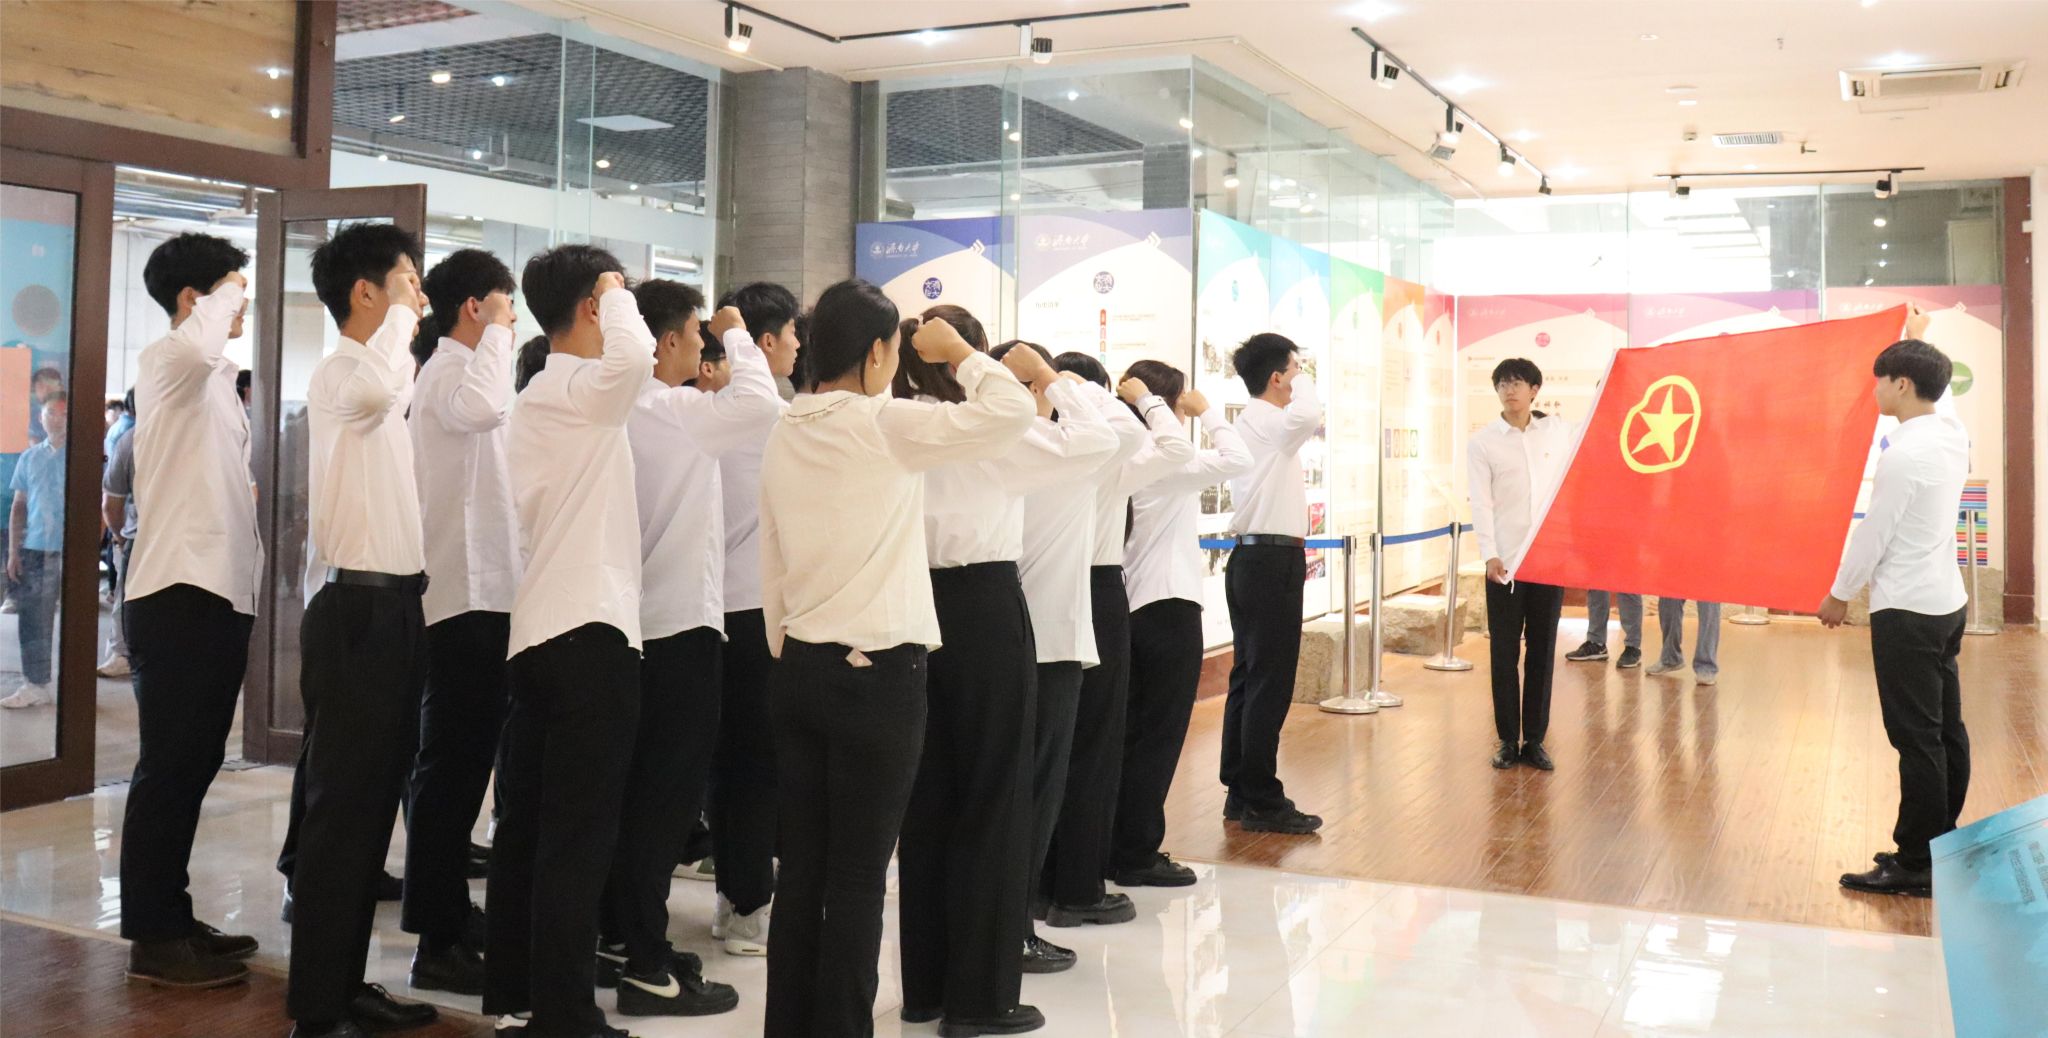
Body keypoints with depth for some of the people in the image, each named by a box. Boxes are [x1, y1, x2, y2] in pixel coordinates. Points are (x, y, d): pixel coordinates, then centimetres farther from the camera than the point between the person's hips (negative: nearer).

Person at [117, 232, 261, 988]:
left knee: (194, 764, 12)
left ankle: (172, 920, 21)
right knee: (169, 766, -4)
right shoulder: (165, 362, -7)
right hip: (179, 594, -9)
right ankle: (153, 939, 2)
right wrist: (220, 298, -16)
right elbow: (200, 346, -34)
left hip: (220, 593, 9)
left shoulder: (213, 380, 20)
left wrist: (244, 579, 19)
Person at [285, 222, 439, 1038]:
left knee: (373, 806, 13)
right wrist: (401, 318, -21)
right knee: (341, 808, -4)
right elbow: (377, 390, -36)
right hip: (357, 611, -9)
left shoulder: (380, 373, 18)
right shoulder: (337, 372, -10)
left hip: (392, 607, 9)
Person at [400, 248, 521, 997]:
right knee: (453, 764, -6)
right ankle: (439, 944, -1)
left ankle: (447, 912, 26)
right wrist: (496, 334, -21)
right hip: (464, 595, -10)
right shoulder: (450, 369, -11)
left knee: (461, 761, 16)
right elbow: (487, 407, -35)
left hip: (479, 590, 10)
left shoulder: (458, 369, 20)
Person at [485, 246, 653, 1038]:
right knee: (578, 836, -6)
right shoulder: (578, 389, -10)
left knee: (529, 824, 13)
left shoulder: (537, 399, 20)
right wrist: (618, 292, -12)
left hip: (539, 630, 10)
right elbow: (634, 356, -32)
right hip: (590, 631, -10)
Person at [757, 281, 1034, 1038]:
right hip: (878, 672, -7)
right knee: (858, 875, 1)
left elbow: (771, 566, 12)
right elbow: (1012, 411, -17)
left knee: (802, 868, 11)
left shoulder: (786, 434, 9)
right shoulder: (885, 426, -11)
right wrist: (958, 351, -1)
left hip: (800, 667, 7)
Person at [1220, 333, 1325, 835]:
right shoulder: (1267, 422, -13)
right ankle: (1262, 803, -3)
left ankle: (1240, 792, 17)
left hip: (1252, 559, 10)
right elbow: (1310, 415, -33)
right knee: (1270, 685, -7)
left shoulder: (1248, 423, 19)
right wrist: (1303, 381, -15)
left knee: (1247, 679, 12)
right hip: (1272, 562, -10)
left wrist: (1294, 551, 21)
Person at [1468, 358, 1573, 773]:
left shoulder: (1560, 431, 7)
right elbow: (1481, 503, -5)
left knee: (1543, 650, 5)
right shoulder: (1482, 442, 1)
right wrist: (1489, 555, -14)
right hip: (1505, 560, -1)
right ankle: (1508, 741, 10)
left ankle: (1534, 740, 12)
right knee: (1504, 652, 2)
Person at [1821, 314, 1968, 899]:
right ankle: (1941, 846, 22)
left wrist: (1839, 595, -1)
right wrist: (1915, 342, 41)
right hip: (1947, 604, 9)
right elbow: (1926, 385, 29)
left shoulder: (1904, 455, -19)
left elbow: (1873, 534, -14)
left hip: (1907, 612, -9)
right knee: (1945, 730, 13)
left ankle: (1917, 867, 0)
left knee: (1917, 738, -5)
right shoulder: (1954, 434, 5)